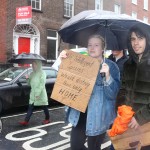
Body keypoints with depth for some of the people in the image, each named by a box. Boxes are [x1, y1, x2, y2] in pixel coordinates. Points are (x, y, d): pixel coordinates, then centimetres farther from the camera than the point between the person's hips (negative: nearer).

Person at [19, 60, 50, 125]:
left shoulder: (42, 73, -10)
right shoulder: (32, 73, 10)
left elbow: (42, 84, -16)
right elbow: (30, 83, 15)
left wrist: (38, 93, -22)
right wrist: (28, 79, -6)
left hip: (41, 94, -6)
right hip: (33, 93, 6)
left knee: (44, 107, 8)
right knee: (30, 108, 3)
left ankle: (47, 119, 25)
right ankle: (26, 121, 2)